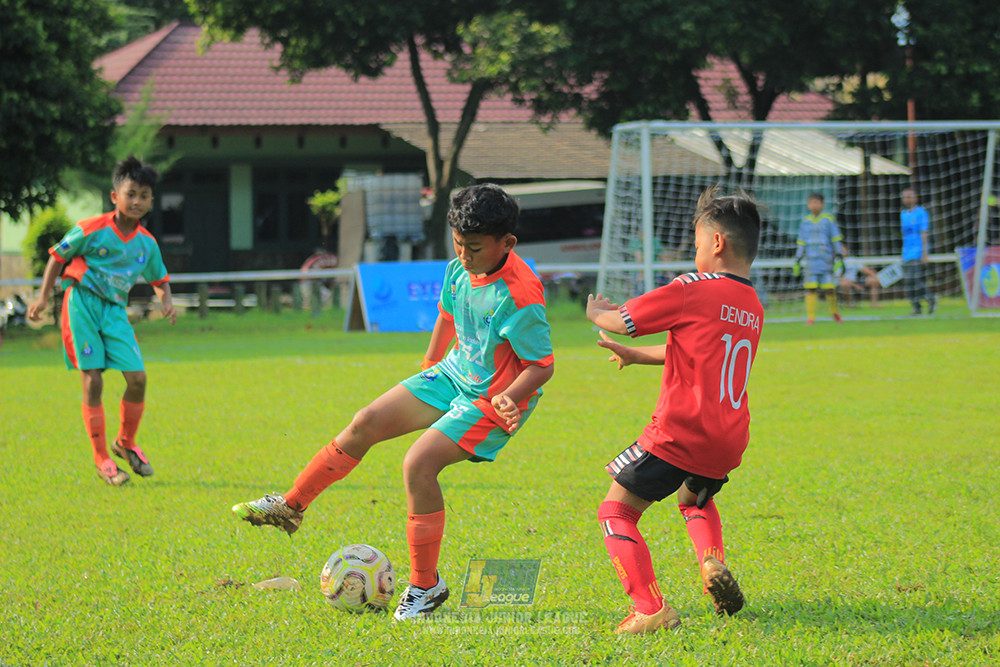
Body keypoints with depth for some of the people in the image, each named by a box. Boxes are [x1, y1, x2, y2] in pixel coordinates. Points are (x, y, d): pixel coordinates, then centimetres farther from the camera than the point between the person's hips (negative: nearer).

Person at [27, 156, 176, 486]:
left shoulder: (147, 243, 4)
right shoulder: (91, 230, -10)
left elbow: (159, 279, 19)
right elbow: (58, 257, 2)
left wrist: (166, 301, -2)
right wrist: (43, 297, -1)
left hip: (115, 310, 4)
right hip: (82, 304, -4)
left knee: (137, 377, -5)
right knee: (92, 380, -8)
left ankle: (126, 443, 20)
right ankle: (101, 460, 0)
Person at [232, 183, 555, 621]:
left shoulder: (518, 297, -29)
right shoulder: (460, 270, -5)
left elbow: (541, 366, -22)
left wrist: (508, 399, -37)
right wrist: (428, 368, 25)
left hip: (494, 399, -8)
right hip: (455, 373, 8)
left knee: (419, 464, -21)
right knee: (367, 423, 1)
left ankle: (425, 586, -7)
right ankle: (291, 507, 17)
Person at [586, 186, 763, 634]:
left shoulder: (693, 291, -10)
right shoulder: (752, 308, 14)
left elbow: (618, 320, -2)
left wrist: (597, 311, 21)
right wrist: (635, 355, 37)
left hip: (679, 432, -7)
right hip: (728, 445, 7)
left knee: (616, 512, 5)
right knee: (695, 500, 36)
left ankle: (651, 610, -12)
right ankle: (712, 561, 6)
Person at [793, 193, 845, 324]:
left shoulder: (828, 220, 2)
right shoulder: (805, 222, 11)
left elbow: (836, 240, 2)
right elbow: (801, 243, 17)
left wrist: (839, 258, -5)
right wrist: (797, 261, 16)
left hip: (826, 260, -2)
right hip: (811, 261, 2)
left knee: (829, 288, -3)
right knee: (811, 288, -8)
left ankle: (834, 312, 23)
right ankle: (811, 317, -5)